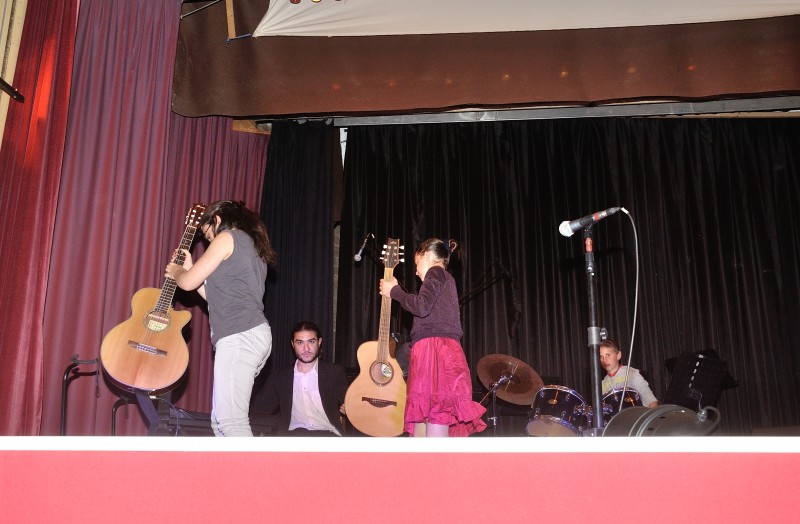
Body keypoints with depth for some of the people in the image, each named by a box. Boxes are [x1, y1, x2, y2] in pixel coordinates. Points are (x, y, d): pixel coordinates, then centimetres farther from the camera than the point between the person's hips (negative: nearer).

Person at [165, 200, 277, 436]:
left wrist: (176, 272, 22)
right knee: (220, 421, 9)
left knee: (231, 421, -13)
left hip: (239, 336, -10)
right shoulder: (252, 246, 27)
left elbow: (188, 282, 0)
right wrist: (189, 270, 30)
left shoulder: (227, 237, 1)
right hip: (254, 335, 10)